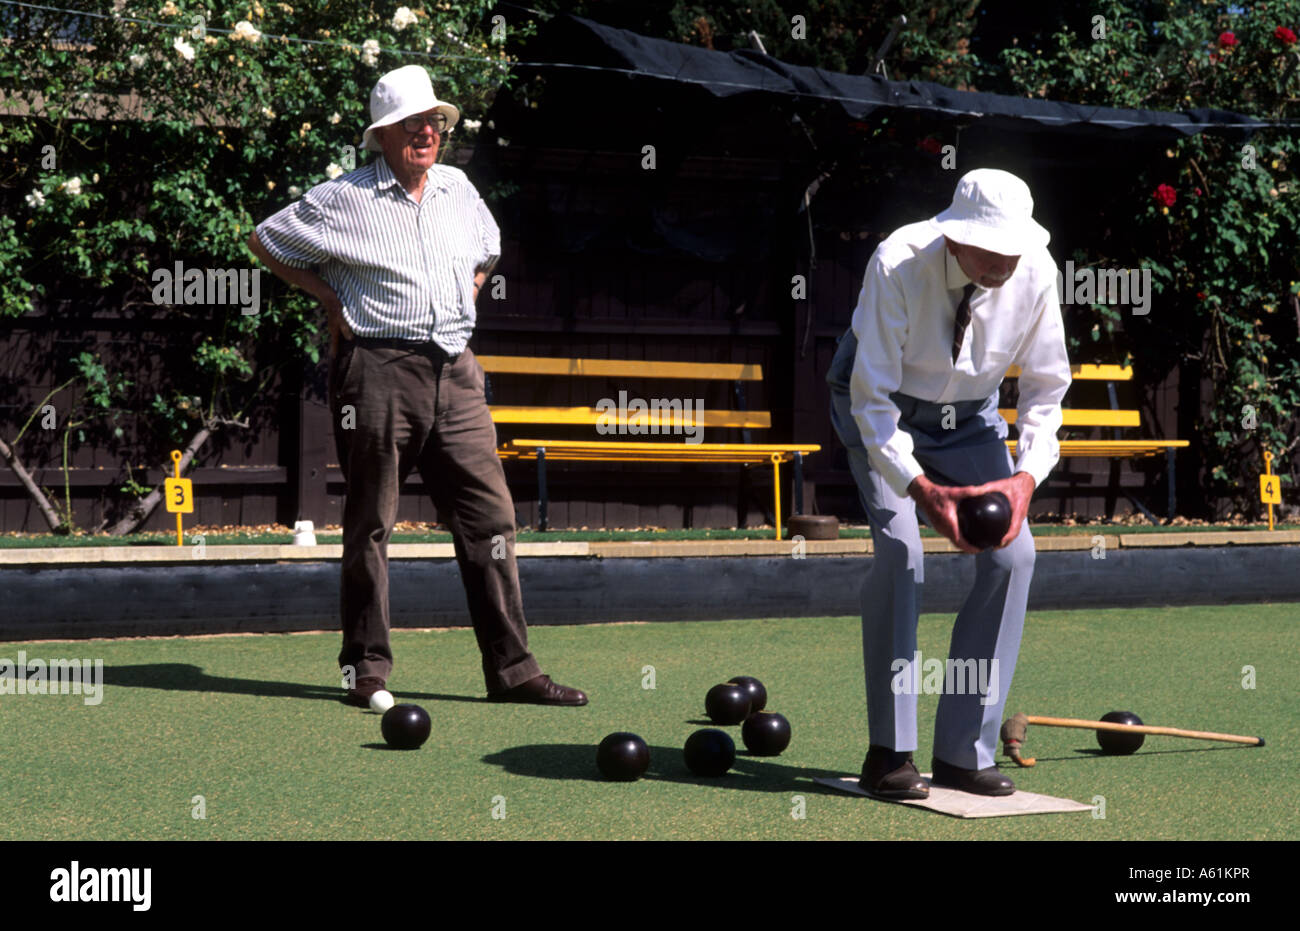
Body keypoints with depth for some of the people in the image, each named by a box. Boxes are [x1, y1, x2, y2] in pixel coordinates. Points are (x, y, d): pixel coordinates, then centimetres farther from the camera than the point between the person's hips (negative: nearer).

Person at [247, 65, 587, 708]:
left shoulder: (458, 190, 15)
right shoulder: (343, 199, -2)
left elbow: (487, 250, 35)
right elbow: (265, 240, 6)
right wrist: (329, 296, 1)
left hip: (454, 372, 5)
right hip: (378, 370, -5)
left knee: (490, 516, 0)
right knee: (370, 523, 0)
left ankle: (511, 667, 3)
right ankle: (367, 668, 9)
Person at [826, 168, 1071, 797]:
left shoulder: (1036, 272, -22)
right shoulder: (897, 265, -33)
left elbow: (1045, 388, -11)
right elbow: (872, 397, -29)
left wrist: (1027, 475, -27)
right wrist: (922, 489, -40)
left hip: (969, 415, 4)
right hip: (881, 408, -4)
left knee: (1013, 554, -12)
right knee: (898, 548, -24)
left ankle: (963, 754, -3)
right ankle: (888, 753, -14)